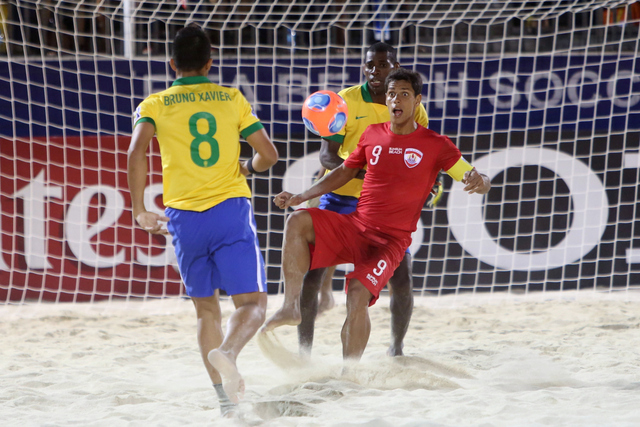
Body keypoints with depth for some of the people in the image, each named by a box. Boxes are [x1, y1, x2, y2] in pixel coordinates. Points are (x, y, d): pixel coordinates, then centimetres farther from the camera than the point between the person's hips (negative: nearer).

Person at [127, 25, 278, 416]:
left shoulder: (155, 105, 8)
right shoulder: (232, 99, 10)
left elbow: (137, 152, -10)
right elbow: (269, 155, 7)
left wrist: (140, 211, -4)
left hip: (184, 215, 1)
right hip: (231, 208, -1)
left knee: (206, 307, 16)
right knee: (253, 303, -3)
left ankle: (227, 400, 12)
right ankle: (227, 354, -36)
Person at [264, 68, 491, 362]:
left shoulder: (436, 146, -1)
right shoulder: (373, 135, 11)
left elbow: (477, 180, 0)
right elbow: (345, 172, 24)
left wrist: (478, 181, -27)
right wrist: (301, 197, 15)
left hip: (390, 239, -4)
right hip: (353, 225, 4)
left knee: (357, 296, -25)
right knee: (297, 222, -21)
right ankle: (291, 306, -23)